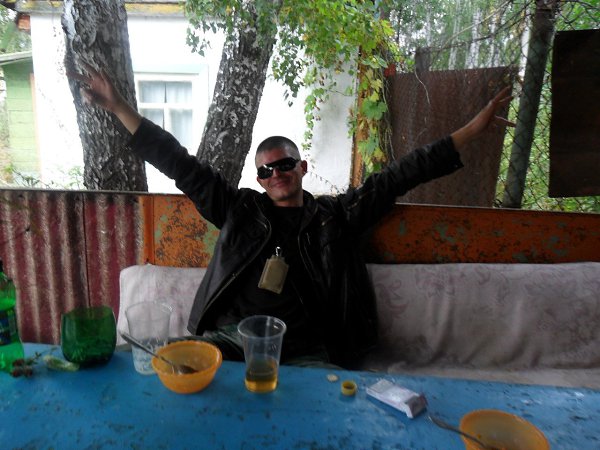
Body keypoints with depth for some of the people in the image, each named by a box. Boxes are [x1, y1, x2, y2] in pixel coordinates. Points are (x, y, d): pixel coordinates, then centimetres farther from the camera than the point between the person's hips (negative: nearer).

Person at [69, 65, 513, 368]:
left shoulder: (338, 214, 12)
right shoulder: (240, 209, 14)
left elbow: (400, 175, 10)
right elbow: (181, 165, 13)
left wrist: (474, 127, 10)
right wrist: (118, 106, 11)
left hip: (304, 350, 0)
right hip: (232, 337, 1)